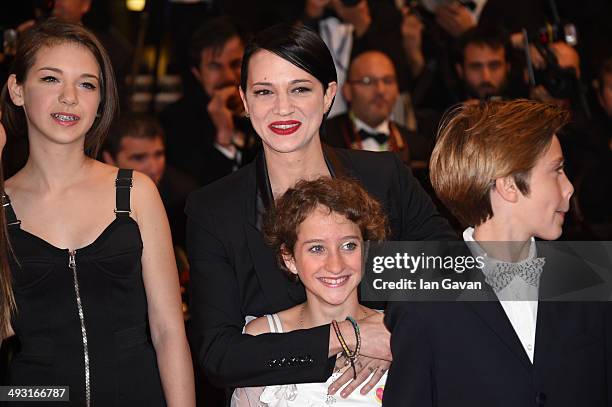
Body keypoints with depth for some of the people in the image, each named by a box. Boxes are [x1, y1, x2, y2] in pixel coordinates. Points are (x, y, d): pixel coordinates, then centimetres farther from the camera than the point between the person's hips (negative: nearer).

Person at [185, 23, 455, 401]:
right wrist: (342, 338, -19)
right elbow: (216, 353, -10)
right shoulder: (211, 211, -4)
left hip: (379, 393, 1)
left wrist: (395, 336, -15)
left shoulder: (387, 178, -1)